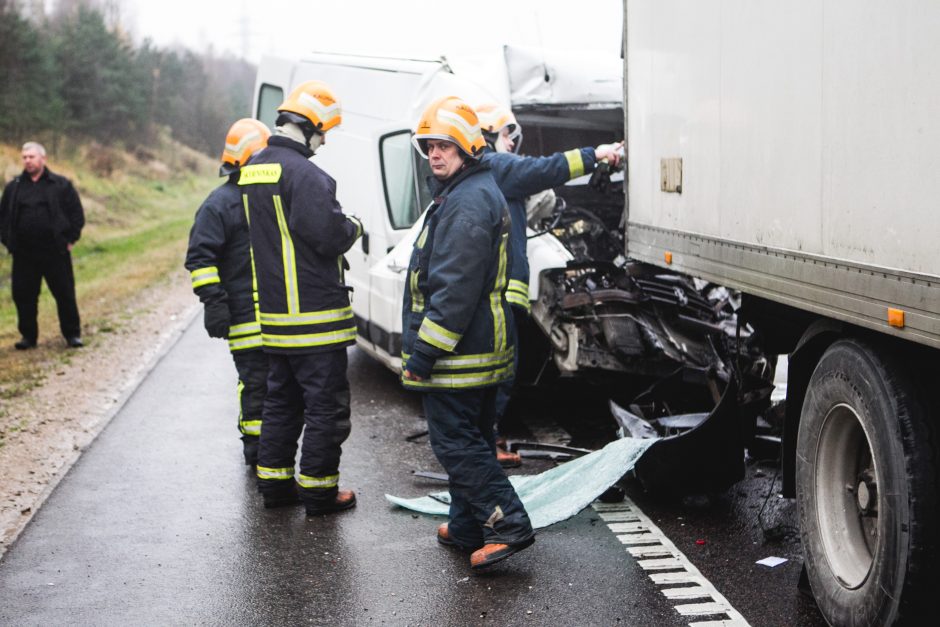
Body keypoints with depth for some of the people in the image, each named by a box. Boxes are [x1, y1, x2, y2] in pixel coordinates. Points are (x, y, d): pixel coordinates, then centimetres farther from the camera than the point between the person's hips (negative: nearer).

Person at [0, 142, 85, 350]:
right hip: (24, 255, 3)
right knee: (23, 296, 5)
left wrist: (70, 239, -3)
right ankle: (28, 335, 16)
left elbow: (77, 214, 2)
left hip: (55, 253, -3)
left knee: (65, 295, 1)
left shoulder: (61, 185, 1)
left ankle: (72, 334, 11)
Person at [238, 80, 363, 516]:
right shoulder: (304, 174, -20)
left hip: (274, 313, 9)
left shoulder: (253, 171, 11)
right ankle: (318, 490, 7)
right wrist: (353, 227, -1)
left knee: (281, 399, 19)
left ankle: (274, 482, 25)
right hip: (314, 312, -9)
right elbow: (329, 235, -22)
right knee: (326, 405, 1)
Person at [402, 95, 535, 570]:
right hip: (482, 348, 11)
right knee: (470, 438, 17)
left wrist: (423, 352, -22)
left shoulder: (468, 202, -19)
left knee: (455, 442, -7)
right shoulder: (473, 192, 17)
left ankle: (508, 525, -9)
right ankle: (467, 528, 27)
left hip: (457, 352, -11)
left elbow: (455, 287, -24)